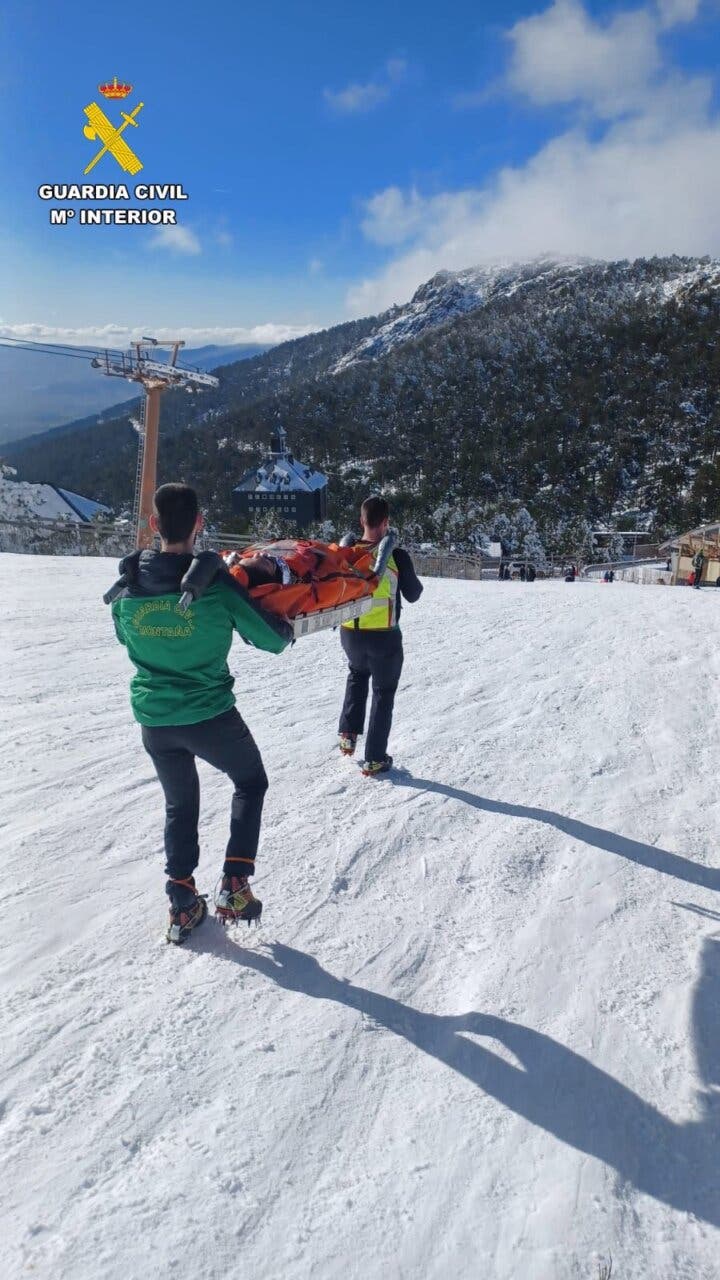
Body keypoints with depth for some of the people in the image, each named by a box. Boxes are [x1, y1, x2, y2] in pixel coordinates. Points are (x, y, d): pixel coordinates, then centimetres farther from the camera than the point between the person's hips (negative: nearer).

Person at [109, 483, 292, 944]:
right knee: (251, 783, 21)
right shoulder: (214, 583, -18)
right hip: (210, 715, -3)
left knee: (180, 806, 23)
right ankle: (234, 887, 12)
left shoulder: (128, 585, -6)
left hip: (154, 719, 4)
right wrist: (287, 630, 12)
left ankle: (182, 905, 24)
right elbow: (272, 638, -10)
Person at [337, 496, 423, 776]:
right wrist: (413, 579, 16)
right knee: (383, 694, 12)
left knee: (357, 674, 32)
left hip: (350, 634, 4)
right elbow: (412, 595, -3)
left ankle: (348, 733, 21)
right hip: (385, 637, -3)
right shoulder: (397, 556, -16)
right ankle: (374, 759, 15)